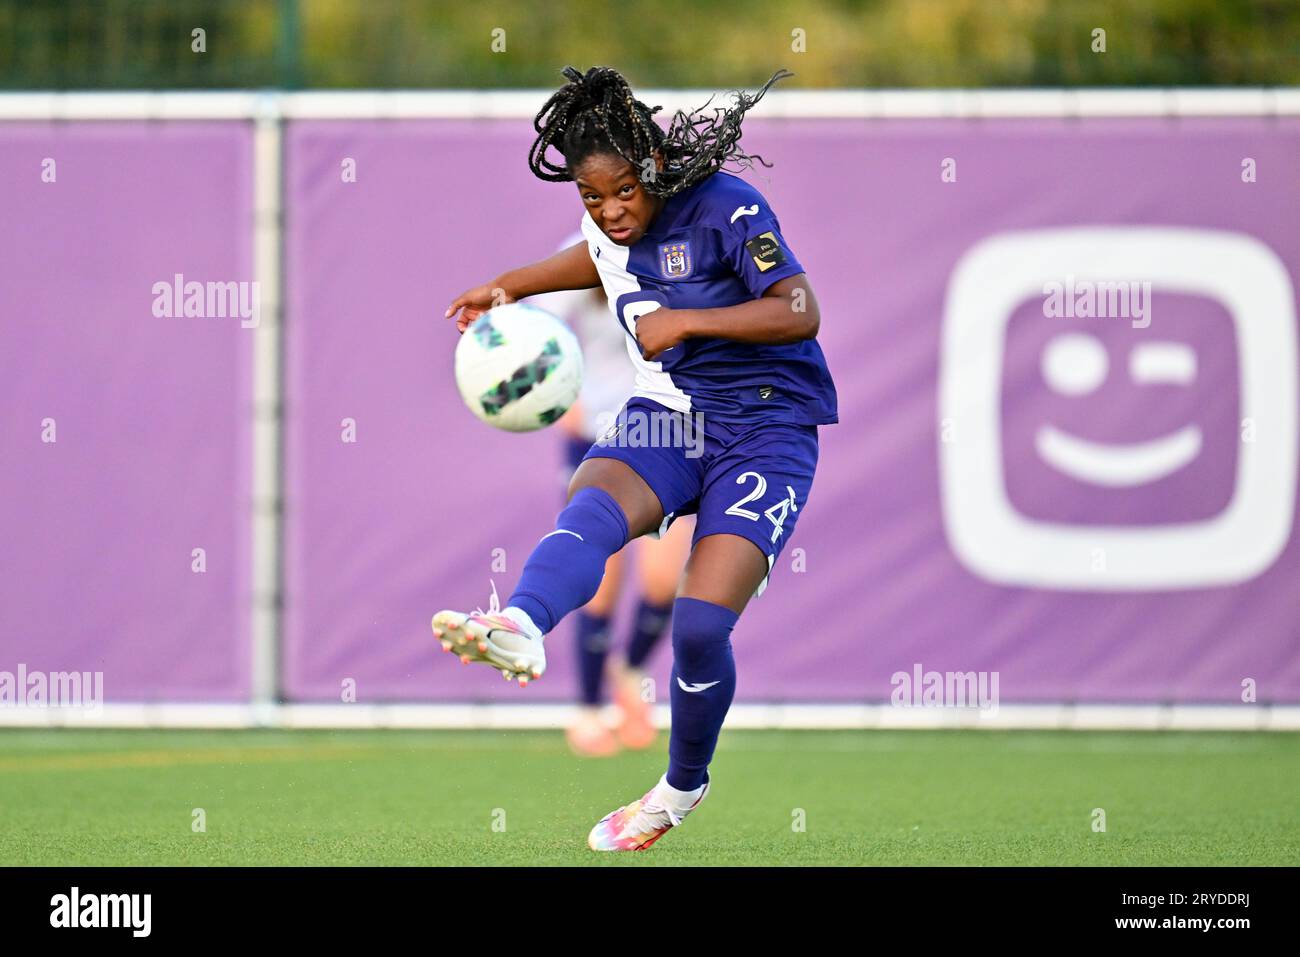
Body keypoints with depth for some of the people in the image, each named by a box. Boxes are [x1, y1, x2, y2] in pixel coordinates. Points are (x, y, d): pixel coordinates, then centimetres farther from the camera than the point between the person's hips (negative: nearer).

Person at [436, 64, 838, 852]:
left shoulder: (725, 206, -14)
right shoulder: (611, 225, 6)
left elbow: (801, 313, -21)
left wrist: (686, 319, -27)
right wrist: (510, 287, 27)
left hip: (766, 429, -5)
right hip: (667, 415, 5)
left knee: (701, 625, -18)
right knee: (592, 507, -32)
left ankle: (683, 789, 9)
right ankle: (519, 630, -64)